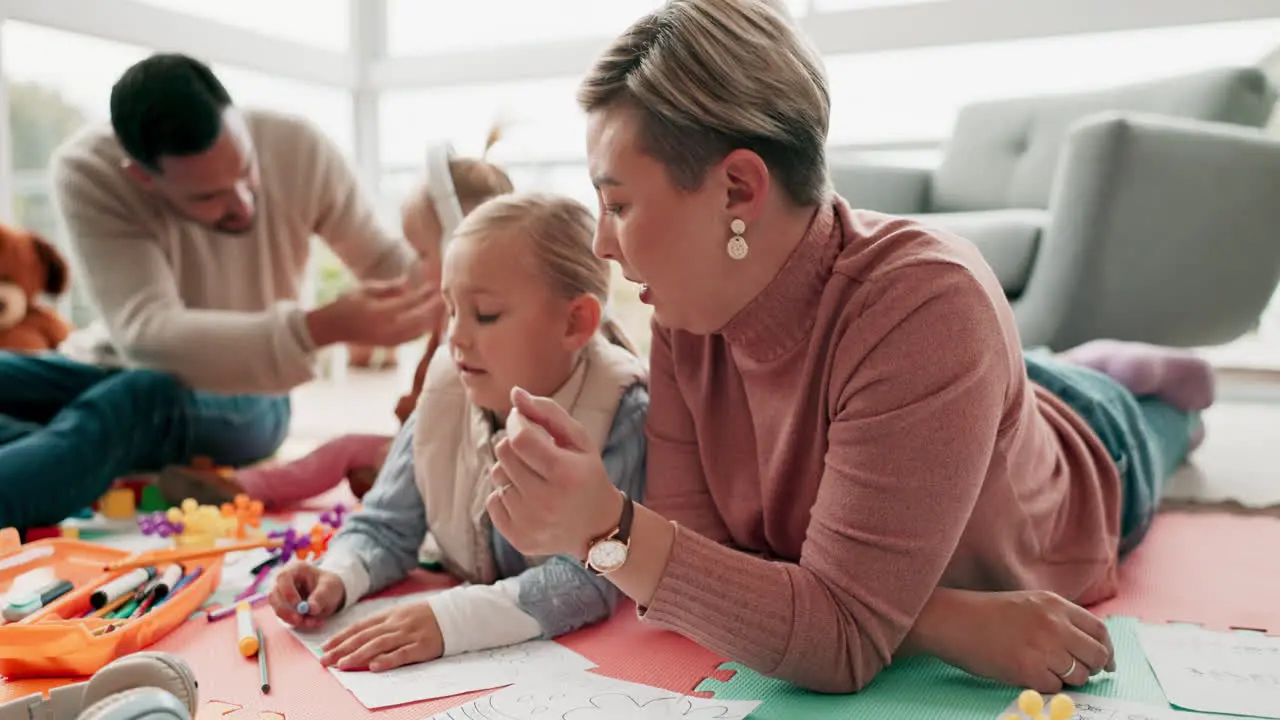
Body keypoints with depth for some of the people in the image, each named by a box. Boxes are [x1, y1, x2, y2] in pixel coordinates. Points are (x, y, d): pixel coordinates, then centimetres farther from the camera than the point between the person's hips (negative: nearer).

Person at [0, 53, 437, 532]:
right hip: (115, 374, 1)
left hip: (245, 393, -1)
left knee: (138, 400, -35)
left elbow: (386, 262, -5)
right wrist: (324, 328, -47)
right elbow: (146, 335, -35)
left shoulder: (299, 150, -19)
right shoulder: (87, 173, -24)